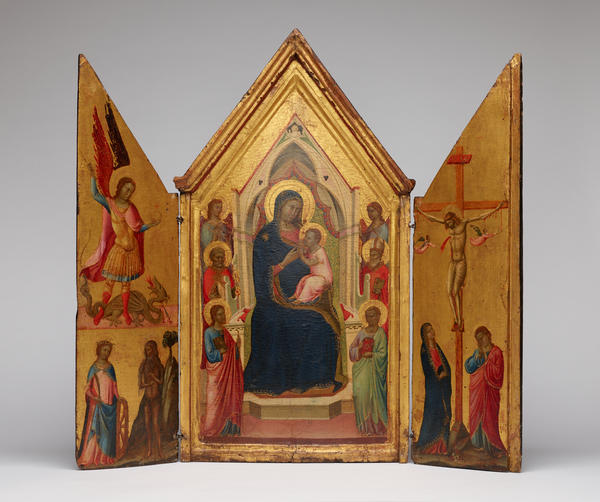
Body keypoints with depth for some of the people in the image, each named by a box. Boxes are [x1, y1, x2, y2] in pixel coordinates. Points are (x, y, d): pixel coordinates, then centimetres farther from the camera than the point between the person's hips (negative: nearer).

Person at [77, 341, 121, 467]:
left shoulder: (110, 367, 10)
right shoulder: (94, 367, -2)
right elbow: (88, 387, -5)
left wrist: (116, 398, 7)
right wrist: (95, 398, -18)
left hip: (109, 403, 4)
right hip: (97, 403, -4)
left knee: (107, 430, 5)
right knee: (94, 429, -7)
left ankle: (104, 456, 11)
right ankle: (90, 458, -5)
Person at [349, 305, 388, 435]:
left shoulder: (381, 333, -1)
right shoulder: (362, 333, 11)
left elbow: (382, 353, -6)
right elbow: (352, 350, 10)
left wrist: (370, 354, -14)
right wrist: (359, 349, -9)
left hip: (374, 369, -4)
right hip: (361, 369, 4)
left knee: (374, 394, -5)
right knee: (361, 394, -3)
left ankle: (376, 424, 3)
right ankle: (364, 424, 4)